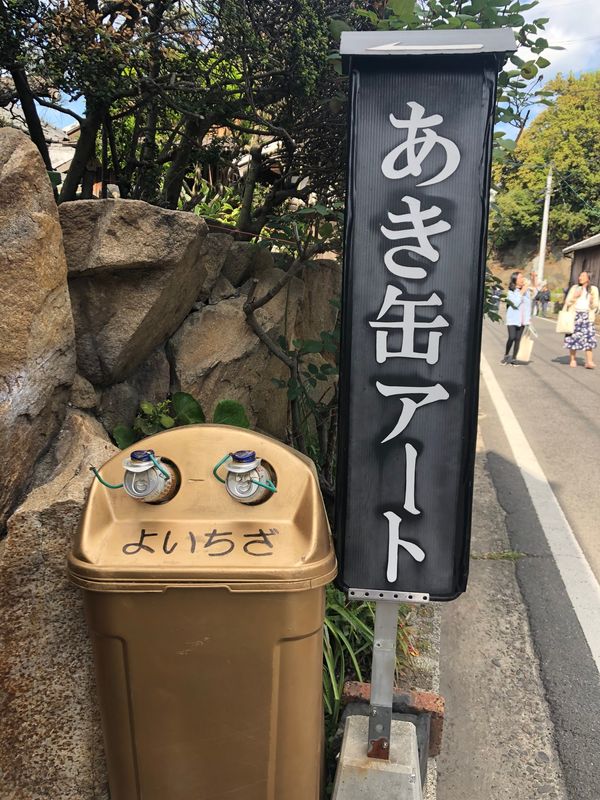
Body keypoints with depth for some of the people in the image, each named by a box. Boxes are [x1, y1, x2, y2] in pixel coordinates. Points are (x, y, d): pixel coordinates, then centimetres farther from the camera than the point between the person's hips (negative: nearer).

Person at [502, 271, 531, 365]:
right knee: (512, 337, -14)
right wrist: (522, 292, -15)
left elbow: (529, 303, 16)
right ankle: (506, 355, 6)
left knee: (518, 339, 3)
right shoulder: (511, 291, -6)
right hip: (512, 318, -4)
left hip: (522, 319, 4)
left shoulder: (527, 290, 8)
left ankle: (514, 358, 12)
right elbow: (515, 303, -19)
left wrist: (529, 317, 15)